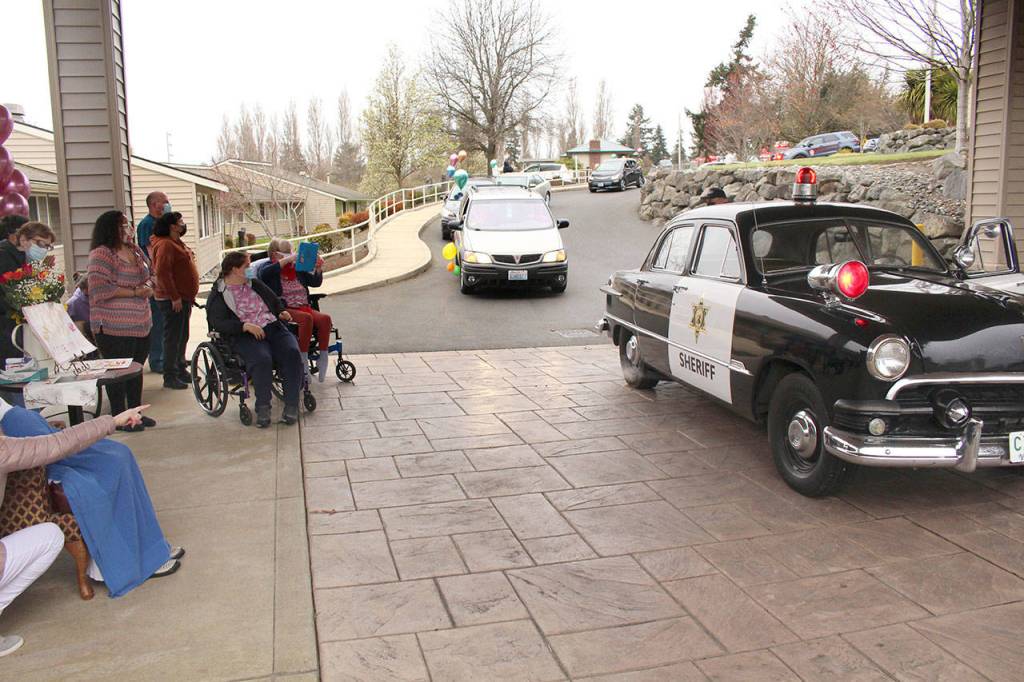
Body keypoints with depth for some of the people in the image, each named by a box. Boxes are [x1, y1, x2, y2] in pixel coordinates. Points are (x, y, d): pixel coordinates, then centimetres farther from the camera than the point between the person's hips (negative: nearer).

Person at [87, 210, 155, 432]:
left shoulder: (134, 250, 12)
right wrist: (134, 292, -19)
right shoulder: (101, 255, -13)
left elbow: (147, 277, 23)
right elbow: (99, 290, -21)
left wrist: (147, 287, -1)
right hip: (115, 327, -8)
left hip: (141, 324, 8)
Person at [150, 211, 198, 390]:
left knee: (182, 337, 17)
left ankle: (180, 370, 28)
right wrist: (174, 297, -24)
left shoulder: (176, 243, 17)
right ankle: (169, 377, 2)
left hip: (183, 298, 10)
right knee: (173, 338, -4)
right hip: (173, 300, -10)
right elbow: (162, 272, -24)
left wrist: (189, 296, 21)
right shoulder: (165, 244, -16)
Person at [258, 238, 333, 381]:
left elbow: (316, 282, 22)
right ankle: (303, 359, -31)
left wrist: (319, 269, 1)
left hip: (304, 307, 6)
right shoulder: (269, 269, 6)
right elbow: (264, 273, -20)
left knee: (325, 318, -24)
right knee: (306, 318, -35)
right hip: (284, 310, -5)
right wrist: (287, 260, -24)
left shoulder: (297, 268, 23)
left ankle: (323, 358, -20)